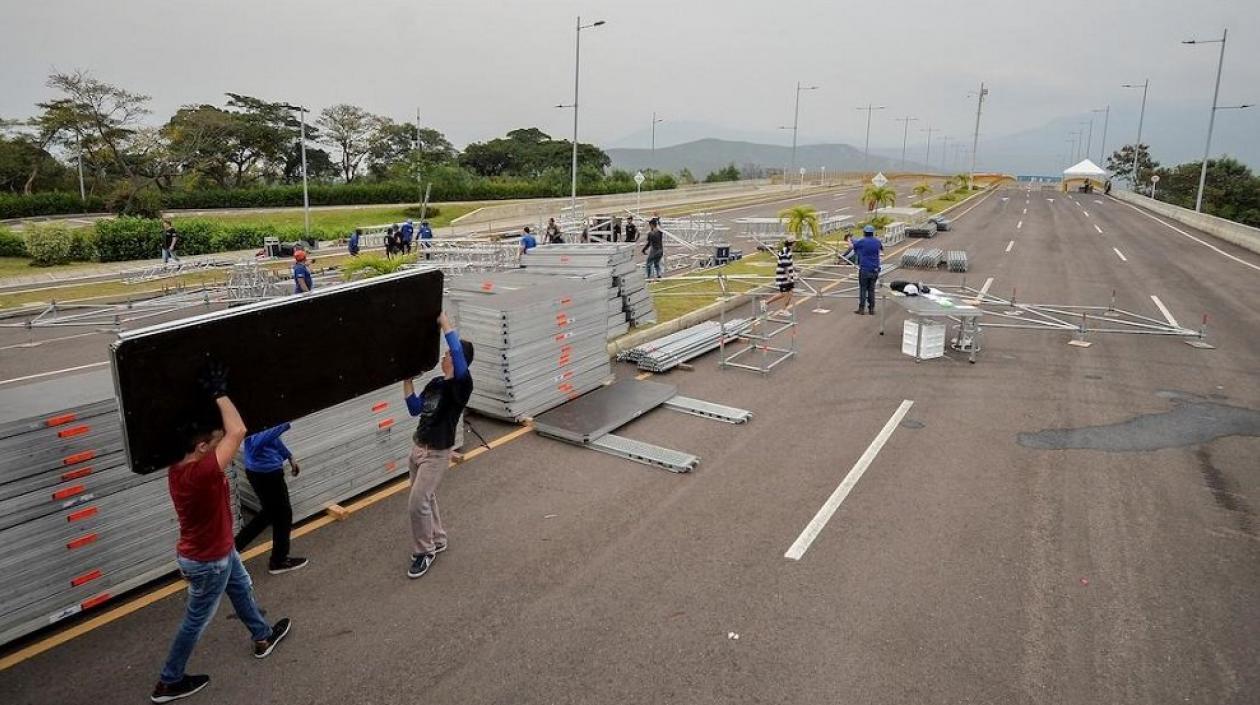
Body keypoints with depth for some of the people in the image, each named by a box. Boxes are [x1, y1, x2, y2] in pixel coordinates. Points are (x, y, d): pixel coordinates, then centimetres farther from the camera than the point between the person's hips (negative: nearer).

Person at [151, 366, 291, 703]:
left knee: (242, 589, 28)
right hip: (208, 561, -9)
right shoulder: (201, 472, -39)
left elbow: (227, 432, 4)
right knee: (196, 621, 13)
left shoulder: (179, 467, -10)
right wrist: (219, 393, -34)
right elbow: (238, 431, -43)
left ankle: (263, 638, 50)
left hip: (216, 550, 9)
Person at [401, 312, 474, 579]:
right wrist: (407, 381, 1)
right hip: (418, 448, 8)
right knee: (426, 499, 19)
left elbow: (459, 353, -36)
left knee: (417, 503, -7)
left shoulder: (462, 385, -17)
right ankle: (437, 541, 37)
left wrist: (444, 323, -32)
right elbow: (415, 409, 10)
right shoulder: (435, 383, 7)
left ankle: (424, 551, 12)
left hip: (436, 453, -8)